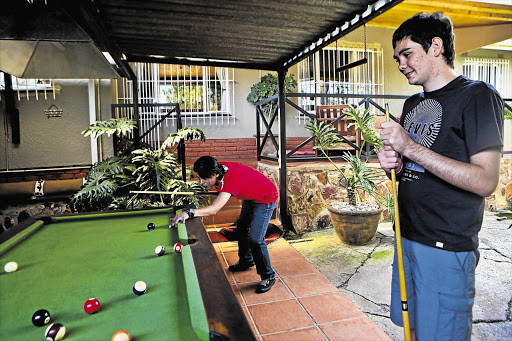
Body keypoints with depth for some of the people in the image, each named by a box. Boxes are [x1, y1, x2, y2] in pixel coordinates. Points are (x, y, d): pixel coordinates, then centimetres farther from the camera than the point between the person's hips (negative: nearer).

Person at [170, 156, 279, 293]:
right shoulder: (220, 167, -15)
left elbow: (214, 209, -52)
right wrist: (219, 188, -4)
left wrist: (189, 213, -60)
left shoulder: (231, 180, -40)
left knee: (255, 238, -16)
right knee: (242, 228, 21)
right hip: (250, 196, 10)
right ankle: (246, 261, 43)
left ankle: (268, 276, 4)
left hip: (266, 198, -10)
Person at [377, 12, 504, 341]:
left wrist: (410, 147, -21)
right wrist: (393, 165, -4)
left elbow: (485, 181, -19)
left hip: (446, 248, -7)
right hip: (407, 239, 7)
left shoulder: (477, 95, -9)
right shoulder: (413, 104, 13)